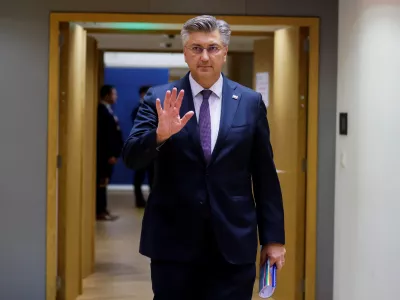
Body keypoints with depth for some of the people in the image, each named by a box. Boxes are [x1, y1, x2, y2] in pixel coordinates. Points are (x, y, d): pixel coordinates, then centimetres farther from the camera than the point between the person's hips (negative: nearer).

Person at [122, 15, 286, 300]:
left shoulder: (251, 102, 4)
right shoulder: (160, 99, 2)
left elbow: (265, 175, 6)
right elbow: (132, 157, -7)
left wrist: (273, 238, 5)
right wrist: (160, 134, -27)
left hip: (234, 241, 1)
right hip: (173, 240, 0)